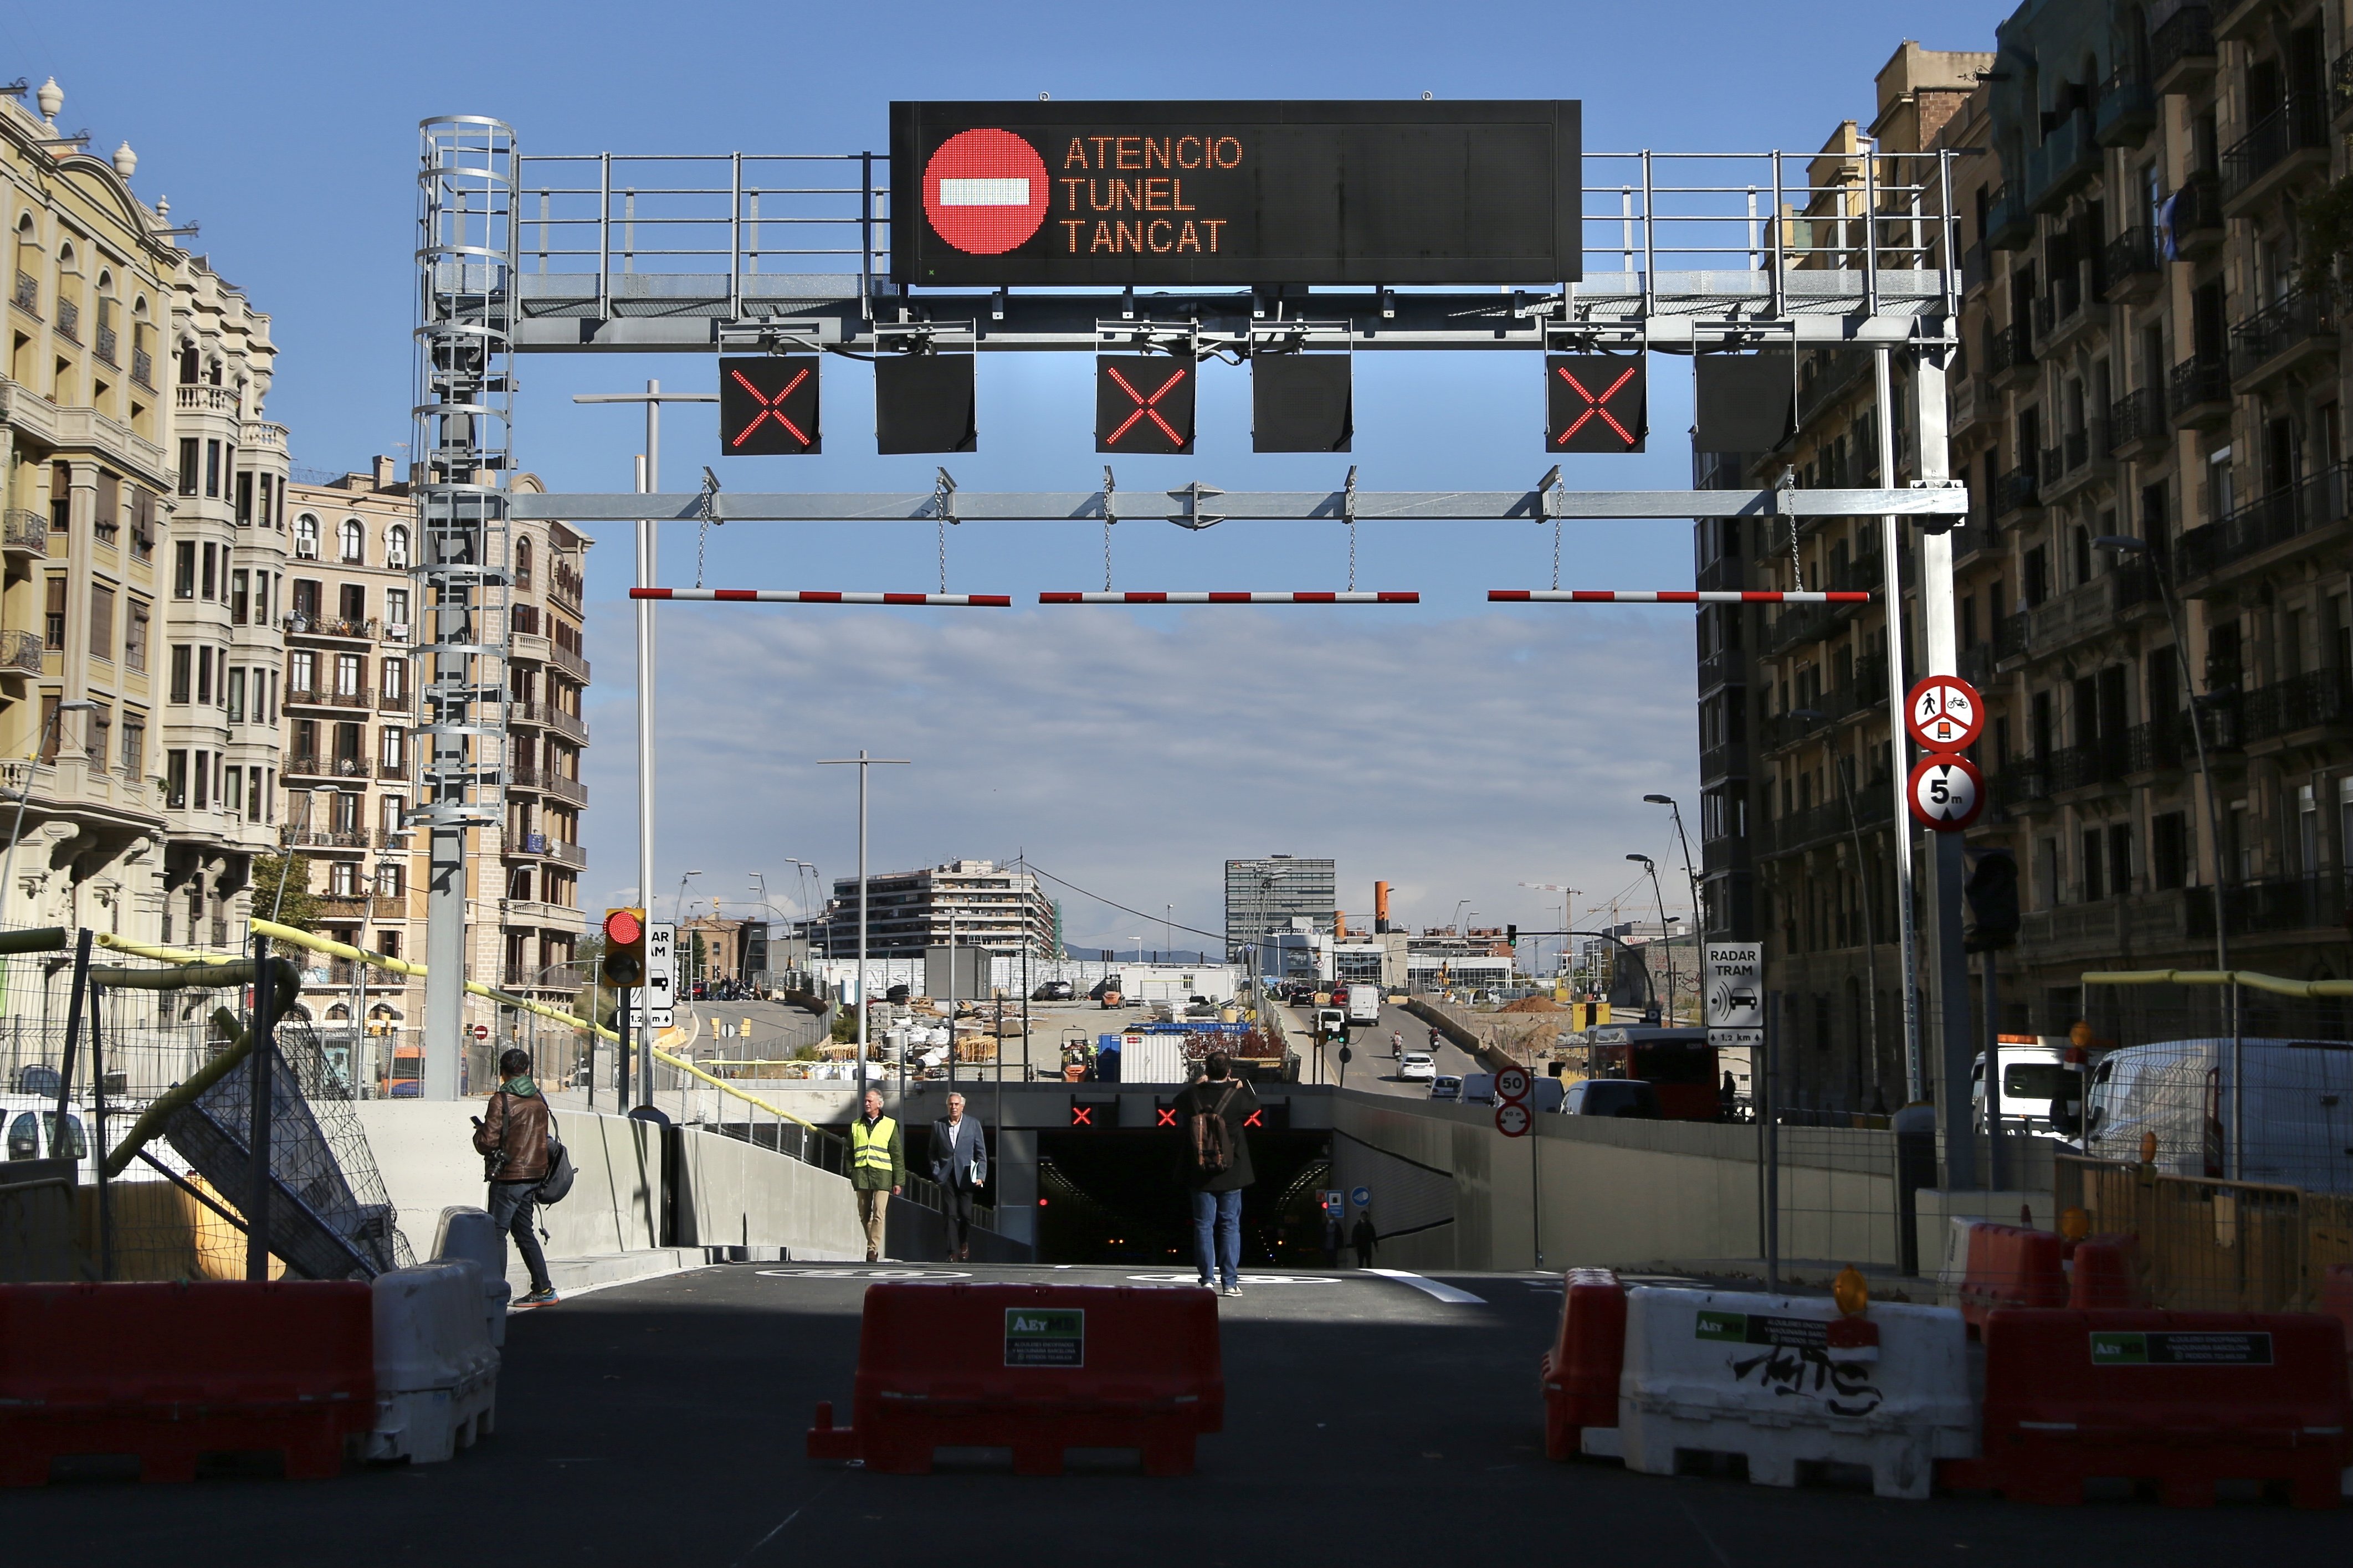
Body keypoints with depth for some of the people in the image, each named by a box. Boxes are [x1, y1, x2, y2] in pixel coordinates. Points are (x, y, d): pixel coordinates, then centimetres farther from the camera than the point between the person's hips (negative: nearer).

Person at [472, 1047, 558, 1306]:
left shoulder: (502, 1101, -14)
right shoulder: (539, 1099, 8)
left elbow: (487, 1143, -16)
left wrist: (479, 1131, 5)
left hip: (509, 1177, -7)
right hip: (534, 1175, 7)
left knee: (497, 1234, -2)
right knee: (524, 1233, 15)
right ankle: (543, 1289, 15)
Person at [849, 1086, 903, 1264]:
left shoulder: (890, 1125, 7)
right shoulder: (856, 1126, 14)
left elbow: (897, 1155, 7)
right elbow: (850, 1153, 16)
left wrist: (898, 1181, 2)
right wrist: (850, 1176, 6)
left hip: (882, 1175, -3)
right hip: (861, 1175, 3)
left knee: (878, 1214, -11)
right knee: (864, 1215, 5)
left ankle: (873, 1250, -10)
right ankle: (873, 1246, 18)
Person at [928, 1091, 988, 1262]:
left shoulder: (973, 1124, 5)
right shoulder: (938, 1125, 8)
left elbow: (981, 1153, 6)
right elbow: (933, 1153, 13)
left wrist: (981, 1175, -3)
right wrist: (937, 1173, 1)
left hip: (965, 1176, -1)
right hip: (947, 1176, 1)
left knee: (966, 1214, -4)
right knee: (951, 1215, -5)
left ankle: (965, 1245, 19)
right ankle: (953, 1252, -4)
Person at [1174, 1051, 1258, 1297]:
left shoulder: (1194, 1094, -6)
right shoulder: (1238, 1095, -9)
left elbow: (1179, 1103, 17)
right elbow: (1254, 1103, 13)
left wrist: (1198, 1083, 22)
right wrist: (1241, 1084, 23)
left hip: (1200, 1174, 1)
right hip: (1231, 1174, -1)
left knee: (1204, 1225, 7)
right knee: (1230, 1226, 4)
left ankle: (1208, 1279, 5)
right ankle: (1230, 1282, 2)